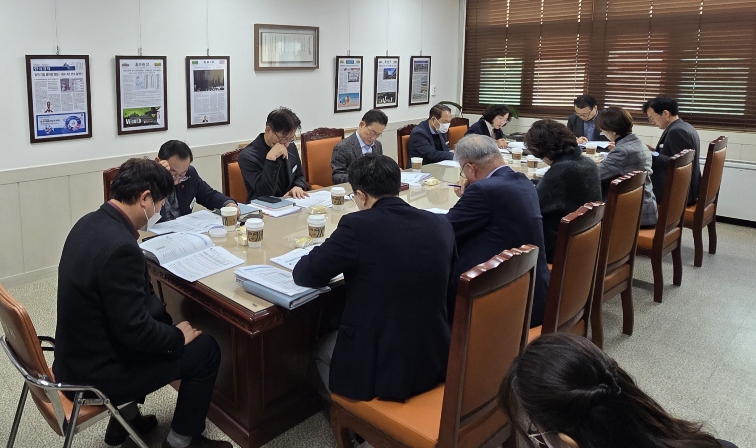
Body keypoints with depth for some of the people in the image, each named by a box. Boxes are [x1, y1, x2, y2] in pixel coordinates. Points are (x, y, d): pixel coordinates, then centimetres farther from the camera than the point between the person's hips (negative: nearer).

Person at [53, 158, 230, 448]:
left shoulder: (89, 223, -1)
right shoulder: (120, 247, -31)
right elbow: (135, 330, -27)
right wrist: (178, 336, -9)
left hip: (78, 354, 9)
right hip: (97, 371, -9)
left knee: (162, 319, 28)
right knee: (205, 350, 1)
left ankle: (125, 416, 34)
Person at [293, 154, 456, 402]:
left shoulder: (357, 225, -18)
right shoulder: (441, 225, -2)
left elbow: (304, 274, -9)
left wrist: (349, 265, 11)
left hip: (379, 368, -5)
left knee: (323, 349, 27)